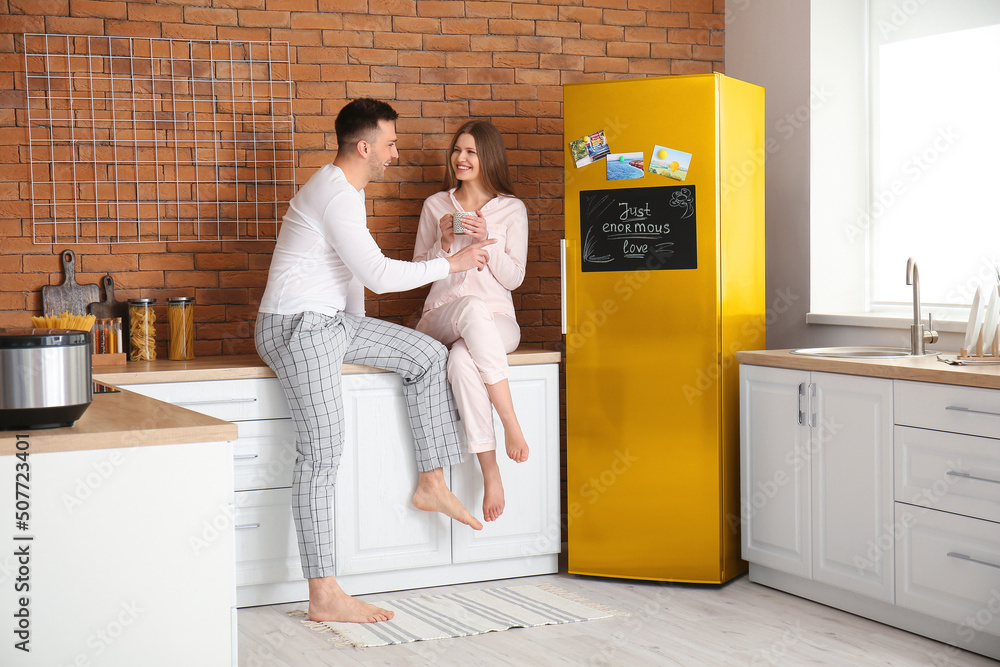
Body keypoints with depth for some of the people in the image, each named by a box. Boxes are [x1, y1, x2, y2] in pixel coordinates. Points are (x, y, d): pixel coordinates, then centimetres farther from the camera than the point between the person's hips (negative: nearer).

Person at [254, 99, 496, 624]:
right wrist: (452, 264, -15)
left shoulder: (347, 187, 16)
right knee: (321, 453, -14)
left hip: (334, 321, 10)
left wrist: (361, 329, 25)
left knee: (428, 355, 7)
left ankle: (431, 484, 11)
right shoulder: (333, 193, -18)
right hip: (298, 327, -10)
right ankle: (324, 597, -13)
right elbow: (378, 274, -24)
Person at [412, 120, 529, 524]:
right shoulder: (436, 205, 13)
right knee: (473, 308, -40)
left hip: (496, 321, -1)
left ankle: (490, 471, -36)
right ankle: (510, 423, -41)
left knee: (462, 360, -40)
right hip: (441, 317, 1)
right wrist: (444, 244, -7)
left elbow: (513, 278, 3)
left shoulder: (512, 210, 8)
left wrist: (485, 240, -12)